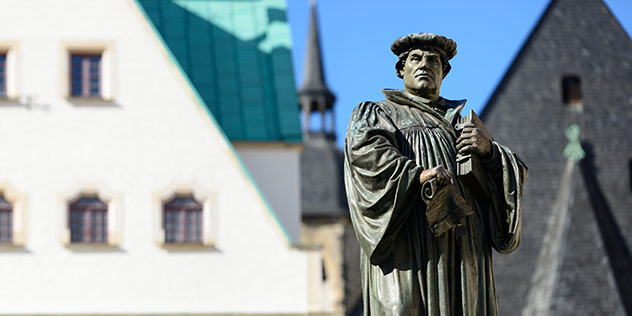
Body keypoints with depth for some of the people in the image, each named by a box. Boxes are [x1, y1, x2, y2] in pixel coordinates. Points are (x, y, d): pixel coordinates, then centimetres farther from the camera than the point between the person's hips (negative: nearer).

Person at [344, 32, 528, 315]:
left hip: (463, 252, 3)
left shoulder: (462, 123, 30)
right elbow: (363, 149, -6)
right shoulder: (376, 113, 18)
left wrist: (488, 151, -4)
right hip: (407, 247, -3)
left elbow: (516, 174, 19)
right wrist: (417, 174, -21)